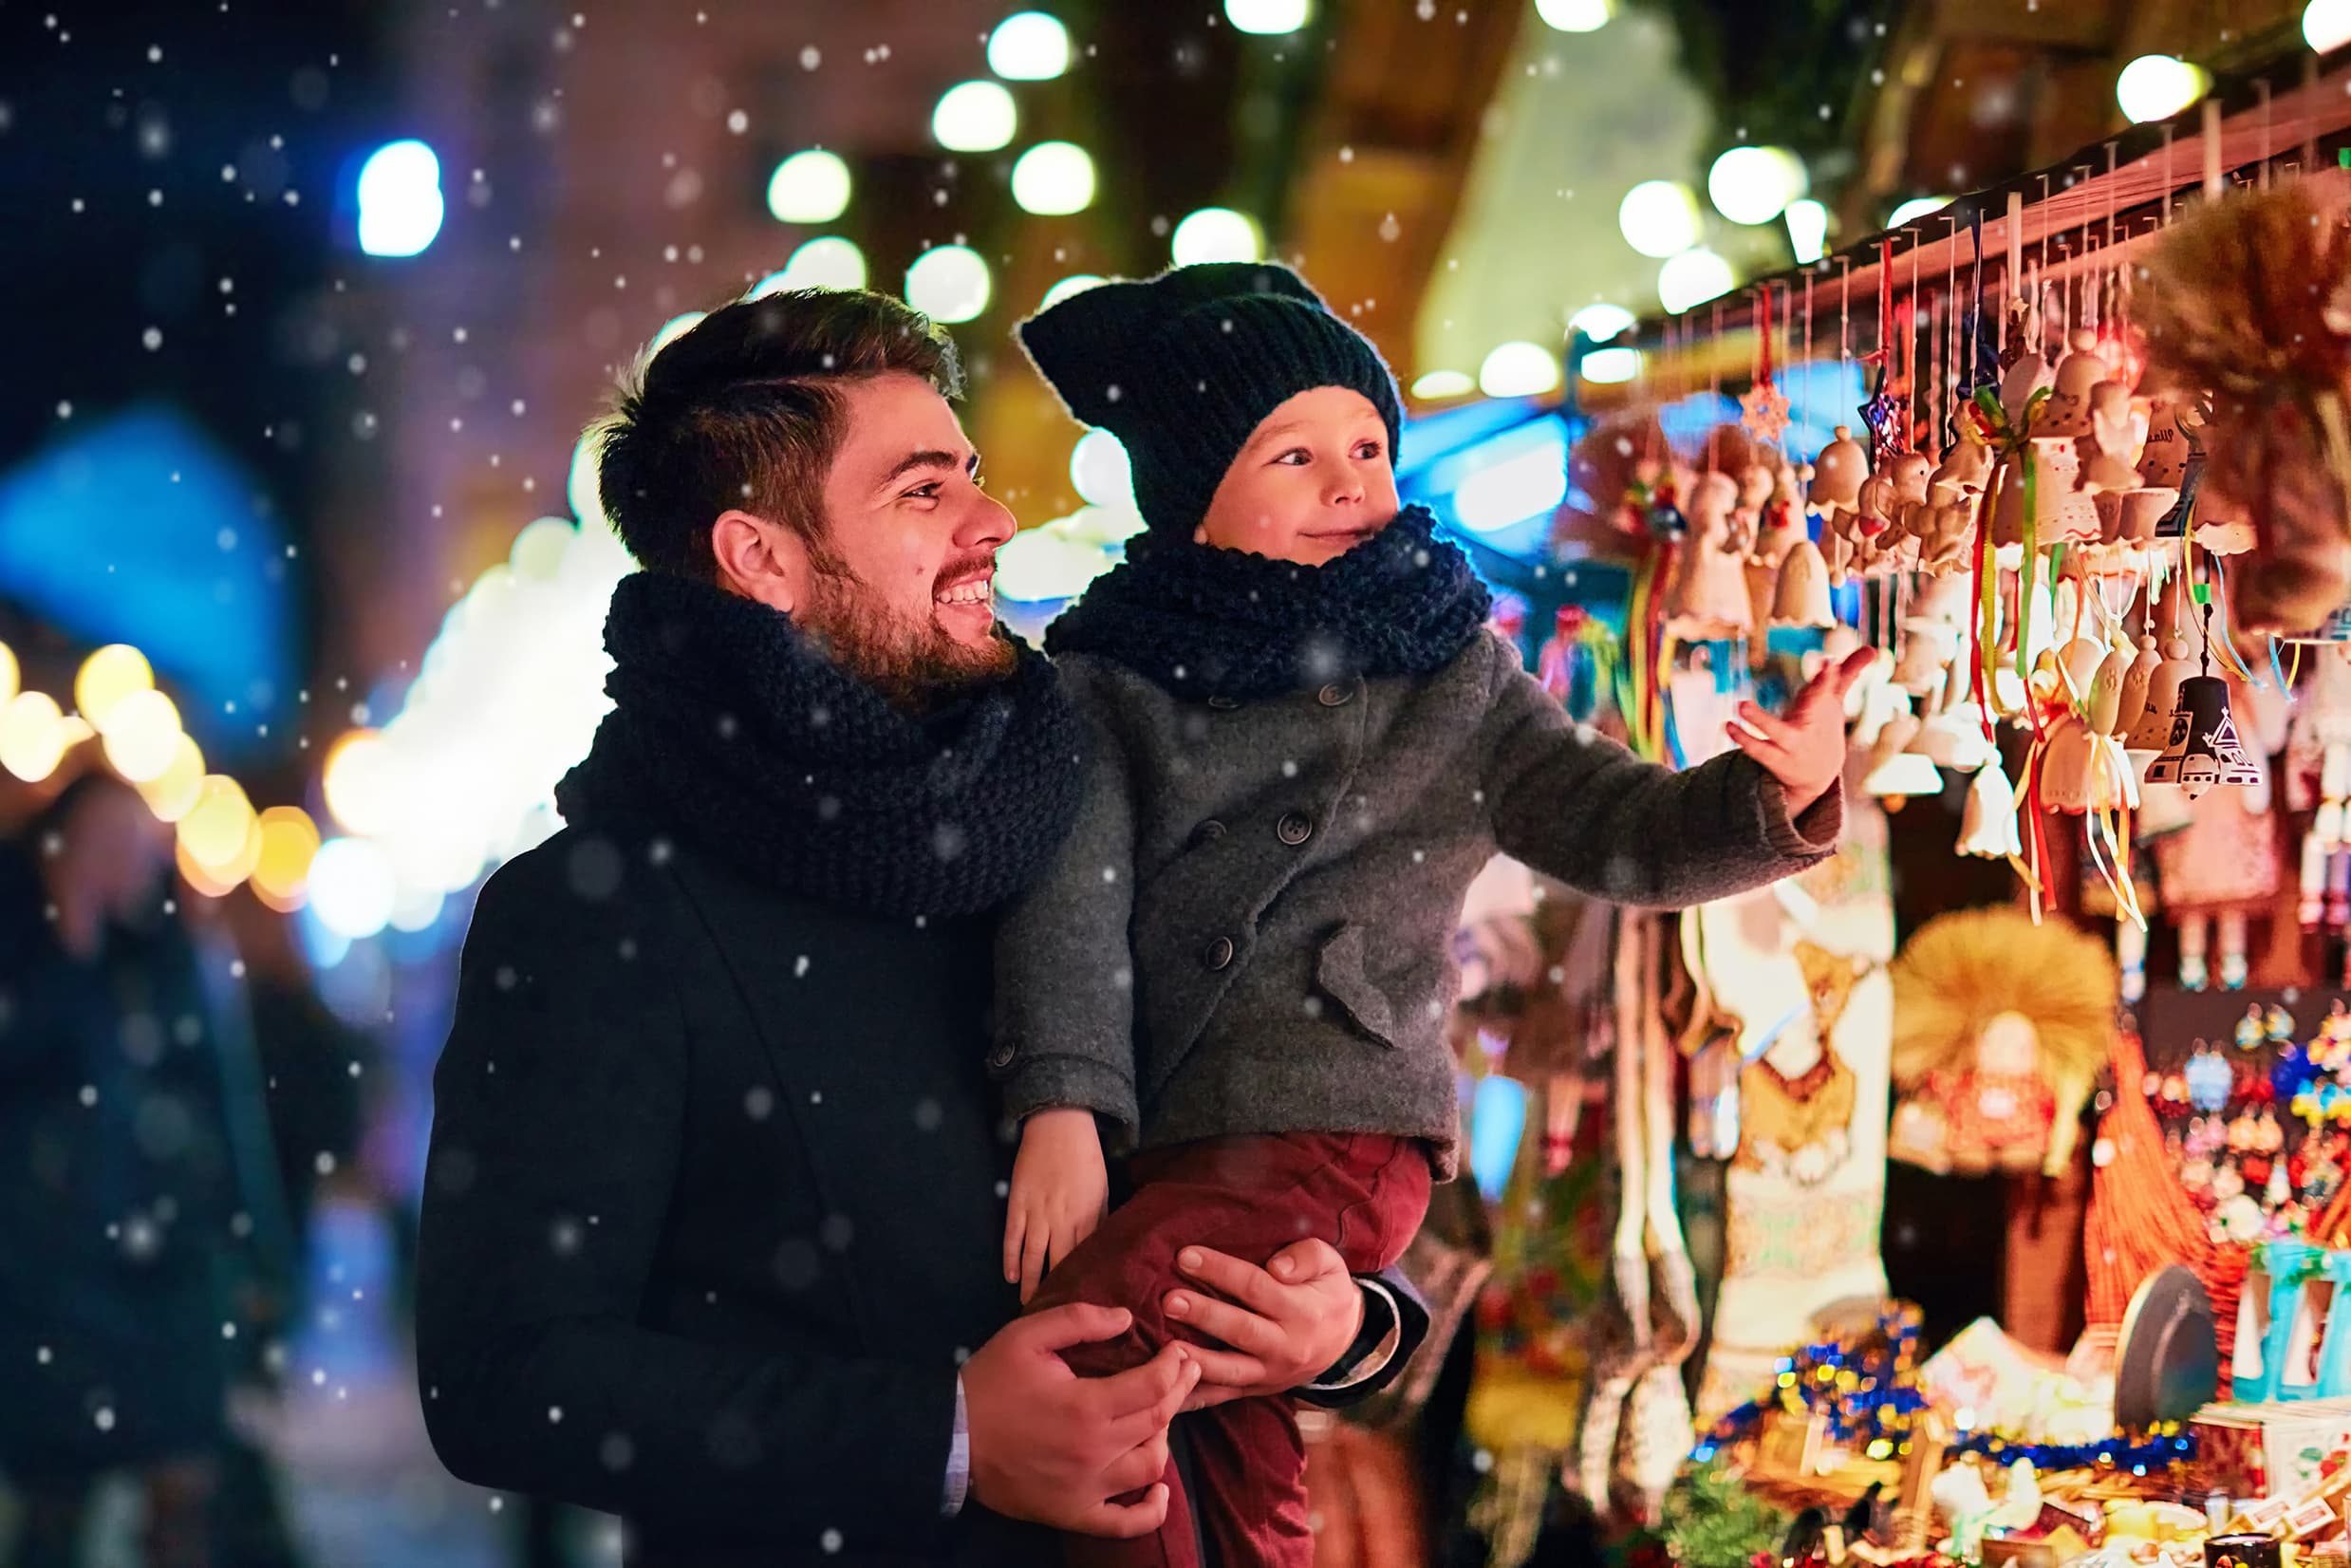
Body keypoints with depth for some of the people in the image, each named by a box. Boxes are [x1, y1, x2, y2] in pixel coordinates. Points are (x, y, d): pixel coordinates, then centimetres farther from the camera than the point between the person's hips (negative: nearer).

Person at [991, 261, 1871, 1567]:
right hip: (1147, 1146, 3)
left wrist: (1777, 799, -16)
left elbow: (1621, 832, 5)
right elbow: (1069, 888, -4)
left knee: (1074, 1336, -26)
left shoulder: (1451, 678, 10)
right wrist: (1061, 1104, -17)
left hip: (1335, 1130, -2)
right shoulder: (1110, 676, 8)